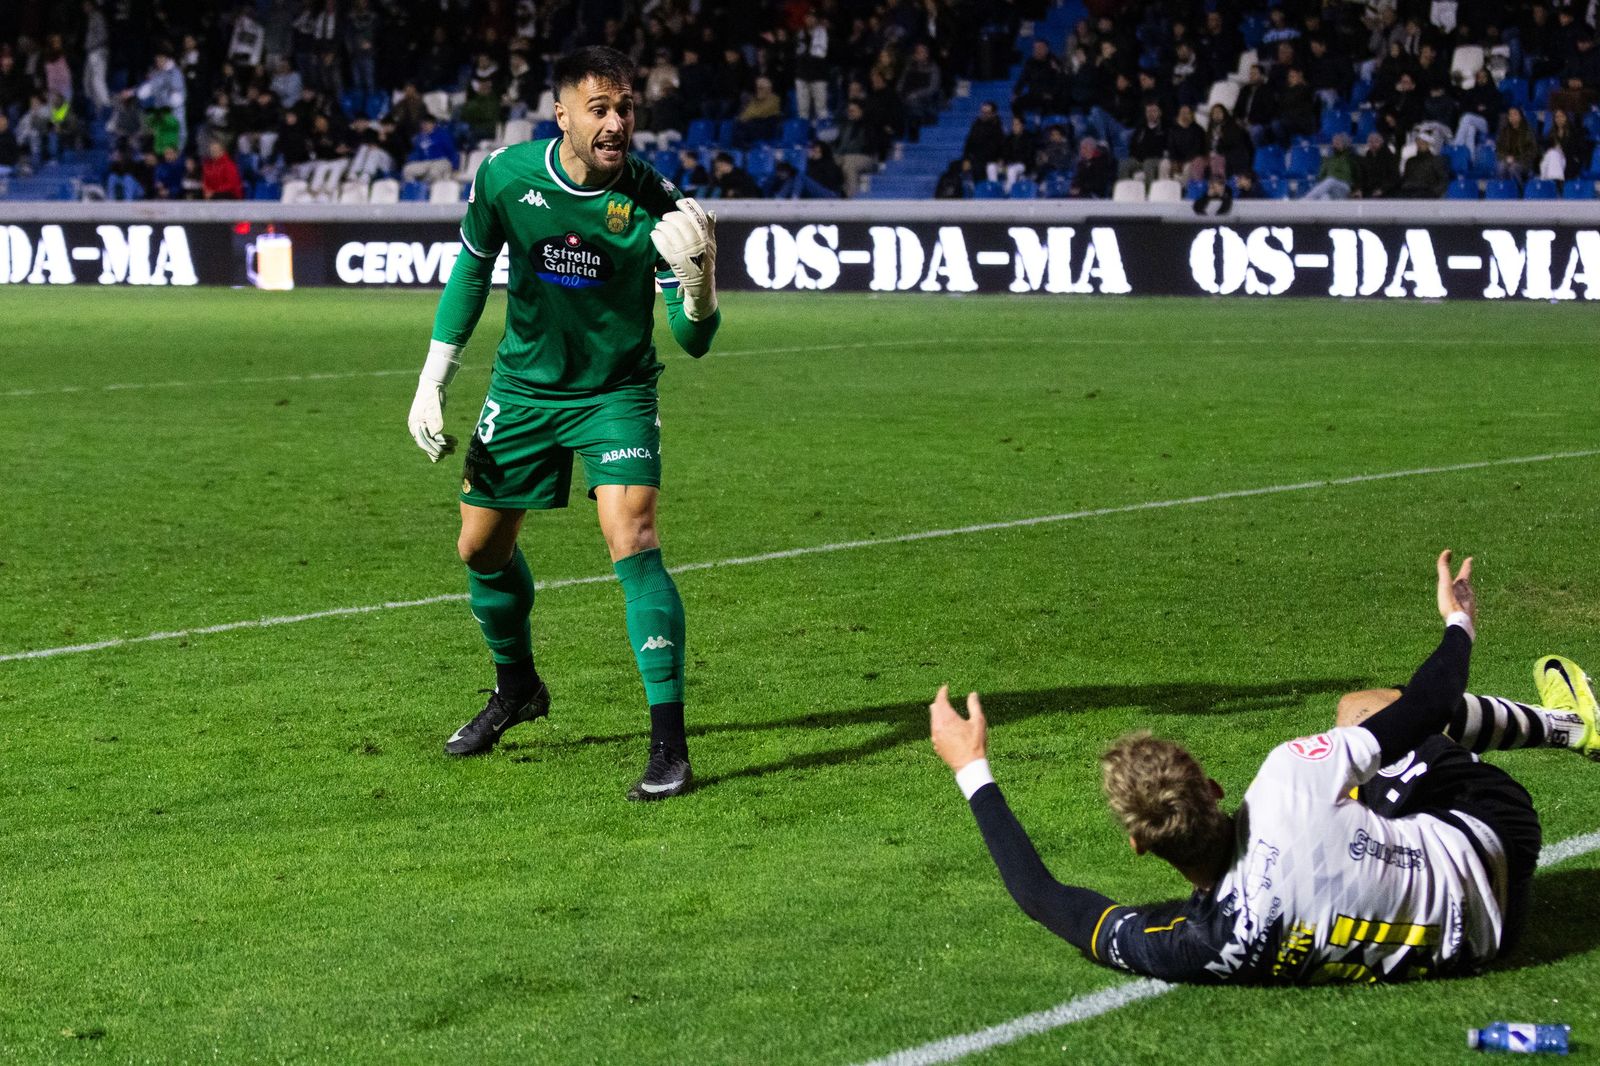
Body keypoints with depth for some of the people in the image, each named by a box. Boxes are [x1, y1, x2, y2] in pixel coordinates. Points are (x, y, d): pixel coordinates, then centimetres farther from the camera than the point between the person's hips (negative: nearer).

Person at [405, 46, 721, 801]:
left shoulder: (651, 200, -21)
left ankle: (669, 743, -18)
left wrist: (699, 286, -43)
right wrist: (432, 380, 5)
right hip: (523, 387, 4)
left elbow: (694, 341, -20)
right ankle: (517, 688, 43)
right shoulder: (506, 176, -14)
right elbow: (472, 267, 6)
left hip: (616, 392, -3)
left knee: (631, 539, -22)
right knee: (481, 548, 13)